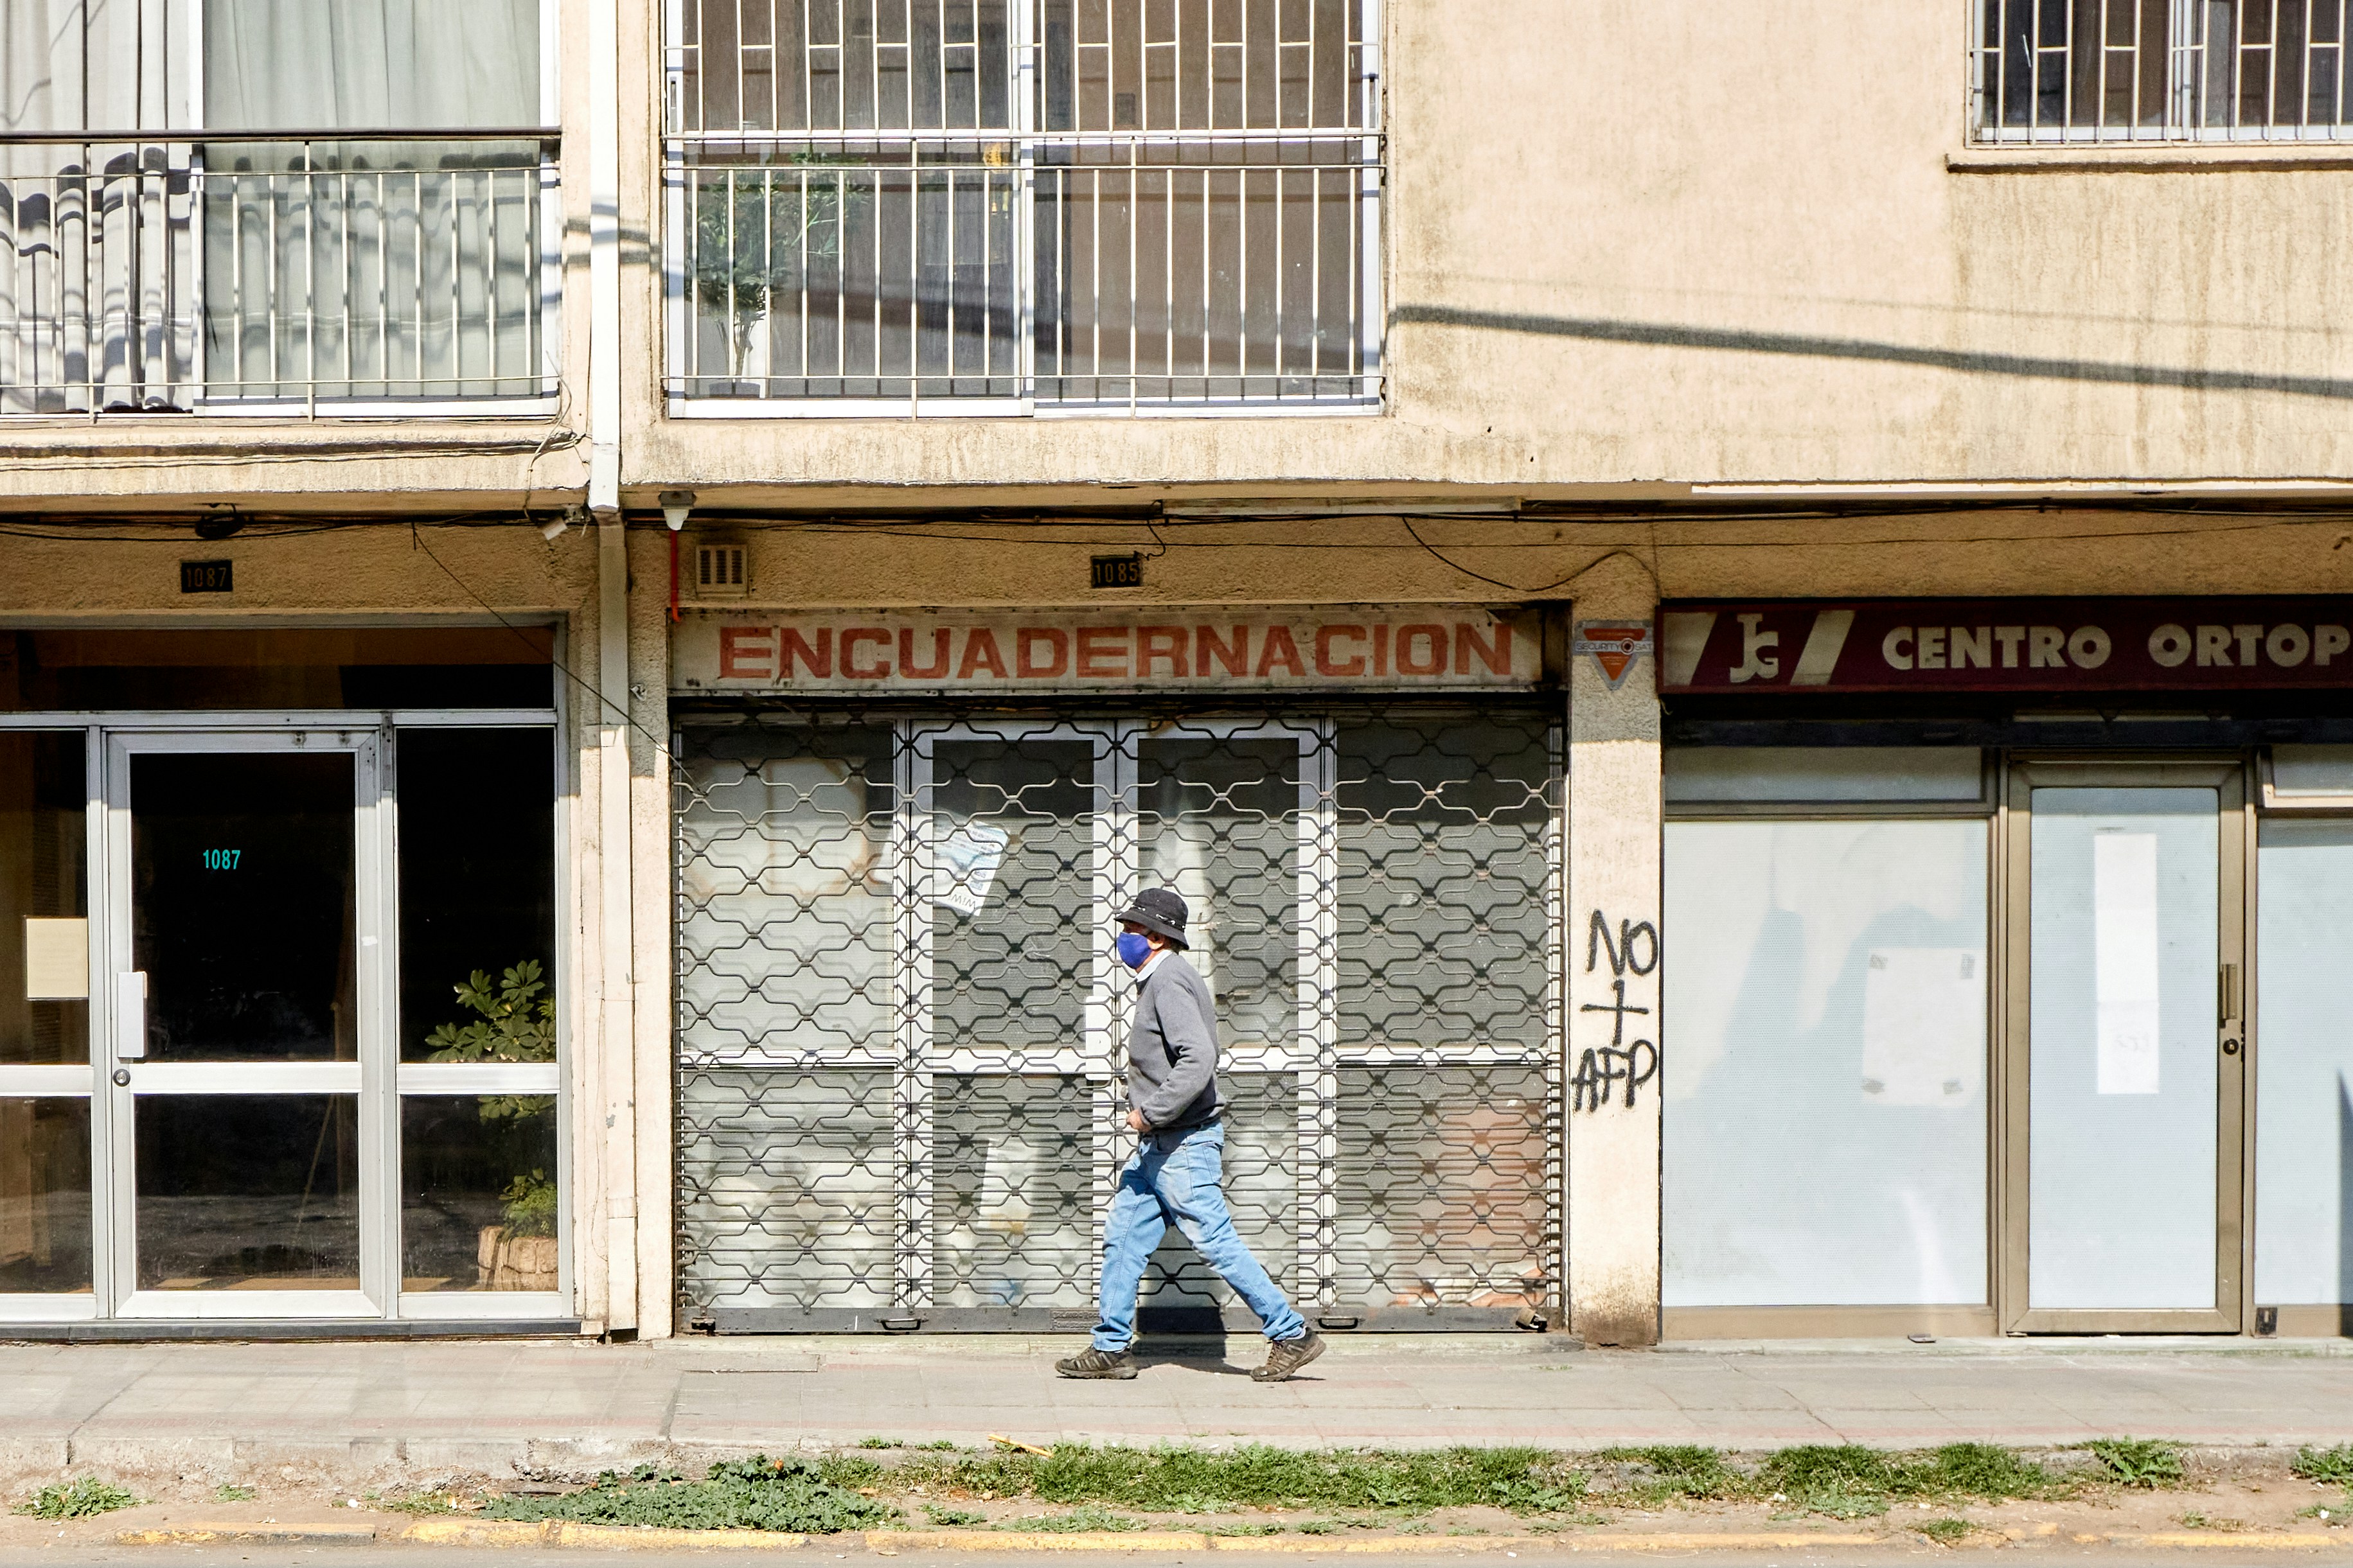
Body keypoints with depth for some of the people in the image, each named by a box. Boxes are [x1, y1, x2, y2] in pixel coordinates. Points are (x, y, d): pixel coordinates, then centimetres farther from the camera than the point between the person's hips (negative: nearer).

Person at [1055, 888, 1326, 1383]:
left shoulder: (1170, 982, -17)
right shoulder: (1159, 981, 15)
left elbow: (1198, 1061, -28)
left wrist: (1150, 1113, -22)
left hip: (1183, 1144, -10)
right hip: (1158, 1145, 10)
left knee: (1217, 1243, -6)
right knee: (1123, 1237, 10)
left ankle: (1292, 1335, 1)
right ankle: (1111, 1349, 15)